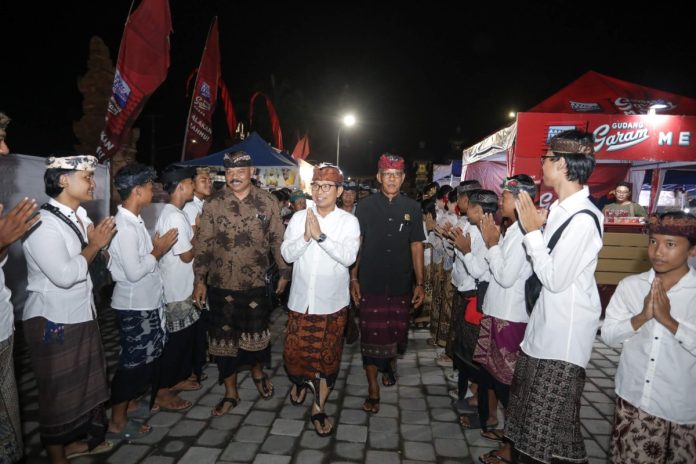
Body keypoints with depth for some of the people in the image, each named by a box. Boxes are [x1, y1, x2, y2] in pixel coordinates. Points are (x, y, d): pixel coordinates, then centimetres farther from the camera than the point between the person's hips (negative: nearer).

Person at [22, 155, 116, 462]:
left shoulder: (80, 215, 4)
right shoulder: (44, 224, -21)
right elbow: (64, 275, -28)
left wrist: (98, 241, -3)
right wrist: (95, 244, -17)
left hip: (81, 314, 8)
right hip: (54, 321, -8)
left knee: (85, 380, 21)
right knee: (59, 390, 9)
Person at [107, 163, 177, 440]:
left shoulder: (134, 220, 7)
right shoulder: (124, 225, -24)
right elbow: (134, 272, -25)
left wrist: (157, 248, -1)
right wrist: (158, 251, -15)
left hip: (146, 302, 10)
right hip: (134, 305, -10)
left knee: (146, 356, 21)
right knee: (134, 360, 3)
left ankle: (130, 403, 39)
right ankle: (117, 422, 19)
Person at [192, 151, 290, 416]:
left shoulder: (267, 202, -3)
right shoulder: (213, 204, -3)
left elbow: (278, 240, 2)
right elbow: (204, 244, -1)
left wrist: (284, 272, 3)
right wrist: (200, 279, -3)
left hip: (256, 282, 0)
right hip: (222, 284, 0)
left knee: (258, 334, 14)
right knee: (224, 338, 10)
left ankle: (258, 373, 44)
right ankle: (230, 393, 28)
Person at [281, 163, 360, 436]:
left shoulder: (348, 221, -6)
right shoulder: (299, 217, 1)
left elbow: (349, 257, -18)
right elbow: (287, 254, -5)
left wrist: (320, 235, -25)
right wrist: (305, 236, -21)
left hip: (332, 301, -1)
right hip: (301, 299, 2)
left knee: (327, 356, 9)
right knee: (294, 351, 11)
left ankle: (319, 408, 28)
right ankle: (299, 381, 45)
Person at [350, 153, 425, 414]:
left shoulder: (412, 208, 3)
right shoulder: (365, 207, -1)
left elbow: (416, 246, 6)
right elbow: (356, 244, 2)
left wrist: (420, 283, 4)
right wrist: (353, 278, -2)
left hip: (401, 284, 2)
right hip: (370, 284, -1)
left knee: (397, 332, 12)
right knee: (371, 335, 3)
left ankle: (390, 363, 44)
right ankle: (373, 388, 18)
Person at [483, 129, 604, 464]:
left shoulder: (583, 218, -23)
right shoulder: (560, 208, 4)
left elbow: (555, 279, -22)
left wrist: (532, 231, -19)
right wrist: (534, 227, -2)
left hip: (567, 326, -9)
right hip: (547, 317, 9)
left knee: (550, 408, 7)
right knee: (528, 394, 23)